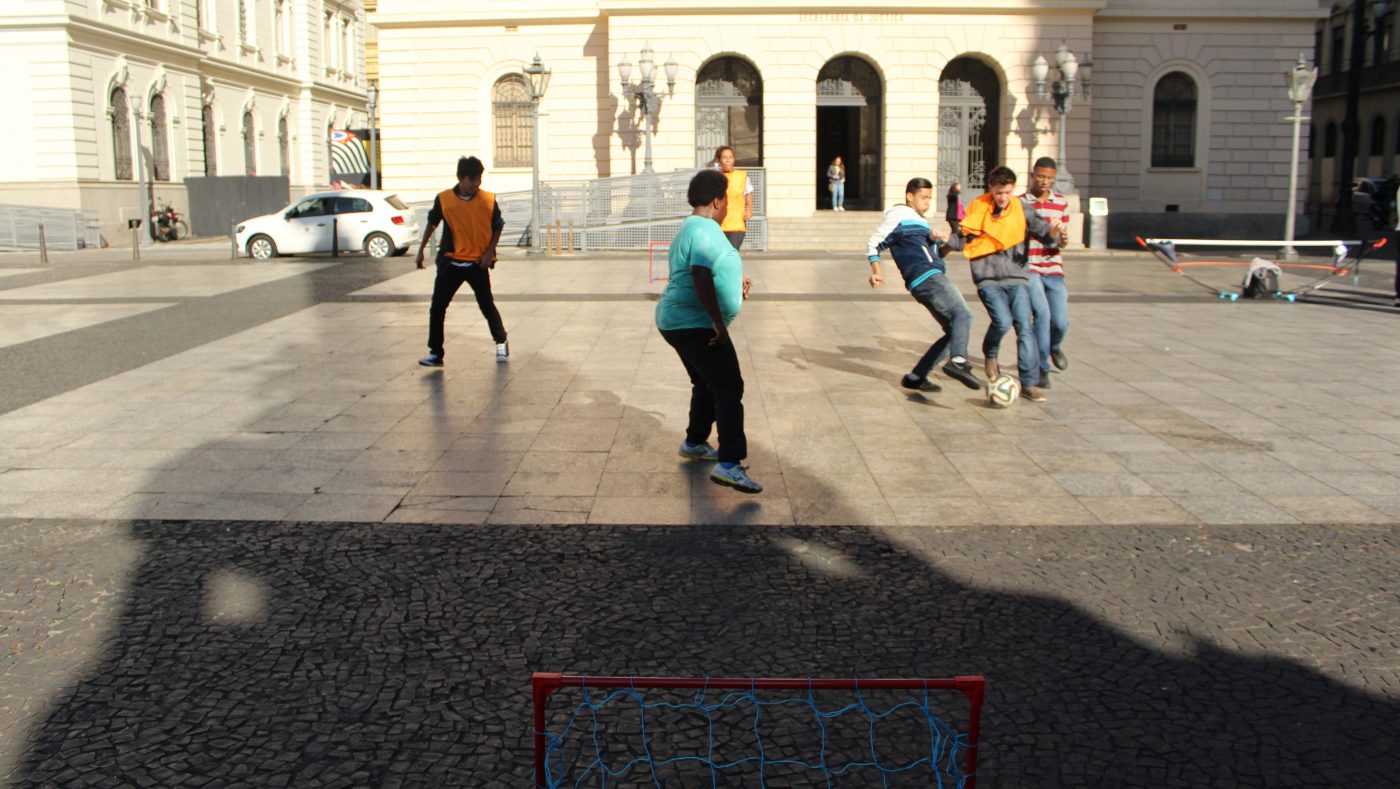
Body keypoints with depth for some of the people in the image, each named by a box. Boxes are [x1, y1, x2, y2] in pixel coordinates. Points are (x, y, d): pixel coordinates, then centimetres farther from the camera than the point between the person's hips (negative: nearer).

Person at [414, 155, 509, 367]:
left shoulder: (489, 200, -8)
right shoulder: (443, 199, -6)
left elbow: (498, 227, 4)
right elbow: (432, 224, 9)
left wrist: (489, 252, -7)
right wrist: (421, 250, 10)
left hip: (478, 263, -1)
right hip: (450, 262, 1)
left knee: (487, 305, 6)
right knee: (437, 307, -2)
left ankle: (501, 343, 29)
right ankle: (435, 353, 6)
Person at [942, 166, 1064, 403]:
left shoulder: (1021, 207, 4)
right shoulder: (977, 208, 3)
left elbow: (1039, 228, -5)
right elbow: (964, 240, 8)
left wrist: (1051, 232, -26)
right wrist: (946, 239, -9)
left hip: (1017, 277, 2)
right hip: (988, 278, -1)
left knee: (1025, 327, -7)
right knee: (1003, 321, -21)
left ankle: (1029, 383, 0)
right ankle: (990, 354, 13)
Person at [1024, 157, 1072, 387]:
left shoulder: (1062, 203, 7)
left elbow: (1061, 242, 7)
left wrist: (1061, 239, -16)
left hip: (1053, 269, 3)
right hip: (1028, 268, -3)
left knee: (1061, 321, -2)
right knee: (1042, 314, -19)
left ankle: (1054, 346, 35)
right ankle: (1041, 368, -3)